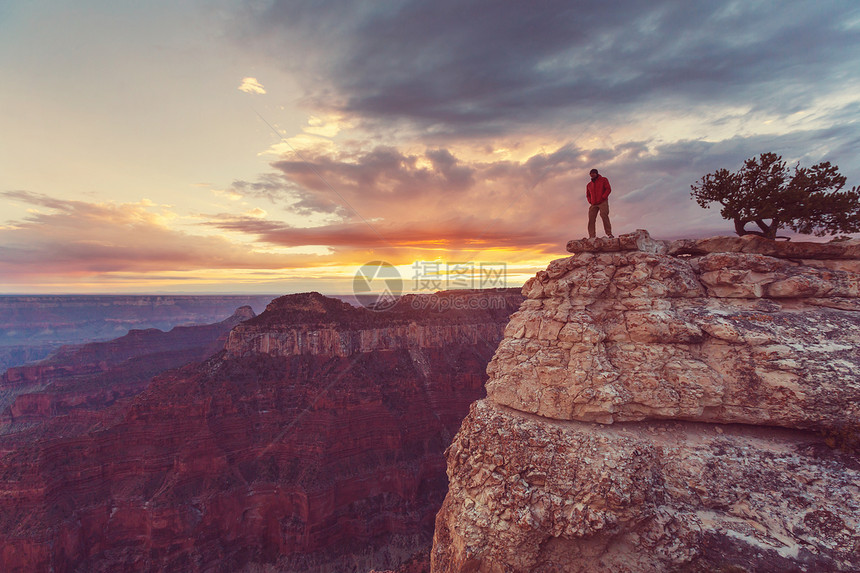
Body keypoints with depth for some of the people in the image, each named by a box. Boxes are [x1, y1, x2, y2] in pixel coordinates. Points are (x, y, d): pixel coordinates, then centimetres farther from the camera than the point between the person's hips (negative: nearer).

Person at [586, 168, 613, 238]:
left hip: (603, 202, -4)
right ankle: (592, 236, -11)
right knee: (591, 219, -9)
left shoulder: (603, 180, 9)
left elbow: (608, 189, 0)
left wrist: (603, 197, -11)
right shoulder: (589, 184, 22)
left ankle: (609, 234, -18)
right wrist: (590, 201, 8)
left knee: (604, 216, -18)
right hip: (593, 204, 4)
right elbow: (588, 195, 28)